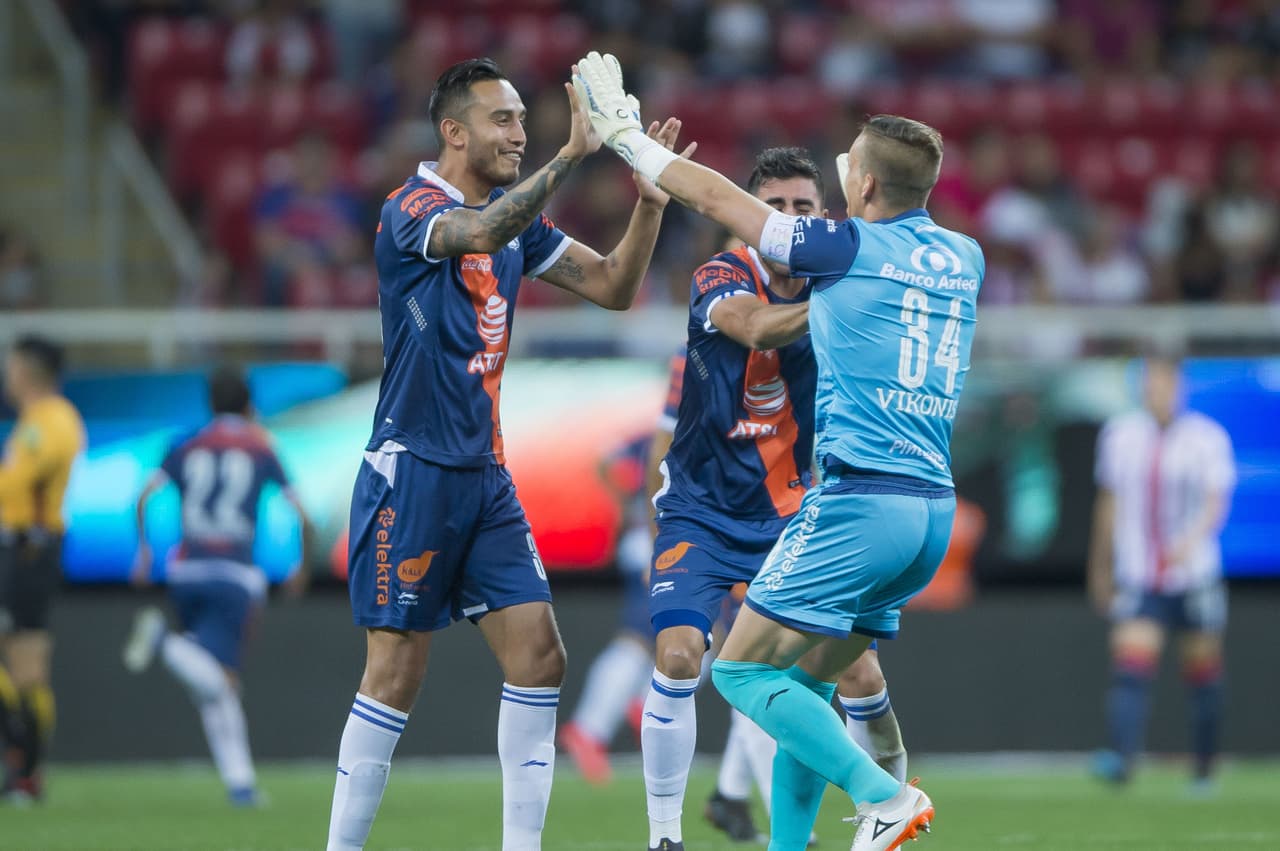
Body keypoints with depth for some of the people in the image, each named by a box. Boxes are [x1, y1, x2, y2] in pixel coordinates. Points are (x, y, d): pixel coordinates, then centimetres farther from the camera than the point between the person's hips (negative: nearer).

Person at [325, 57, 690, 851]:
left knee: (539, 656, 0)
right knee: (397, 673, -6)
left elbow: (613, 287, 11)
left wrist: (650, 202, -5)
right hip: (413, 472, -7)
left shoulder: (518, 216, 11)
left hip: (486, 475, 8)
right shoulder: (412, 209, -12)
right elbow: (481, 234, -34)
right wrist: (572, 155, -40)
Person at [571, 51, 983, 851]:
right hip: (932, 508, 8)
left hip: (860, 500, -8)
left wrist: (623, 132, 14)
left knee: (742, 670, -3)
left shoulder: (848, 246, -6)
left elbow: (715, 195, 3)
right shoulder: (963, 260, 11)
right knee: (803, 683, 17)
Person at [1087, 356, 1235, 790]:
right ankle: (1122, 758, -29)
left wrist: (1191, 539, -33)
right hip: (1138, 581, 1)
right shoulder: (1119, 436, 5)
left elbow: (1215, 504, -13)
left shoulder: (1208, 439, -4)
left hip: (1195, 574, -1)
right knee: (1130, 668, -17)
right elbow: (1109, 504, 15)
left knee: (1203, 673, 7)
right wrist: (1101, 567, 20)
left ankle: (1204, 768, 22)